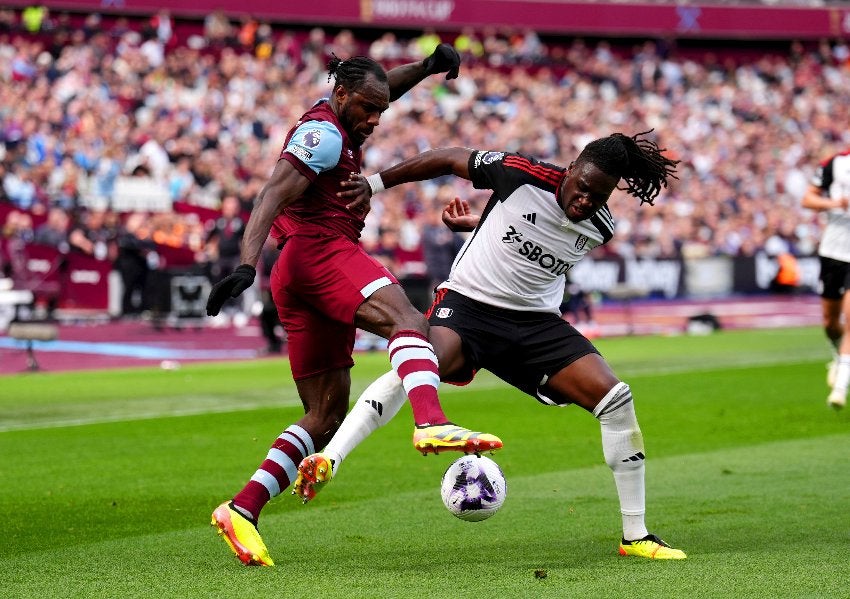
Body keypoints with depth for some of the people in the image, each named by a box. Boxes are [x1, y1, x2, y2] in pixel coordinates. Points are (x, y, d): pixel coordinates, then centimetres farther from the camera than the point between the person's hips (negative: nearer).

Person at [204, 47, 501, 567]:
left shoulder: (336, 126, 28)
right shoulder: (324, 133, -1)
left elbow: (380, 87, 46)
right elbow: (273, 197, -14)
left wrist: (427, 67, 27)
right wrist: (248, 264, -27)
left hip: (294, 281, 10)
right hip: (320, 249, -10)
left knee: (327, 417, 7)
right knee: (407, 320, -32)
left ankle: (242, 510, -1)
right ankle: (433, 425, -61)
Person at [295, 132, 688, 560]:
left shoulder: (599, 229, -3)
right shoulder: (522, 175, -15)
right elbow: (450, 159, -1)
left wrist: (482, 224, 12)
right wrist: (374, 183, 0)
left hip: (536, 322, 4)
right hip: (468, 301, -4)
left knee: (616, 399, -10)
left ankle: (635, 536, 0)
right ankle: (327, 461, -41)